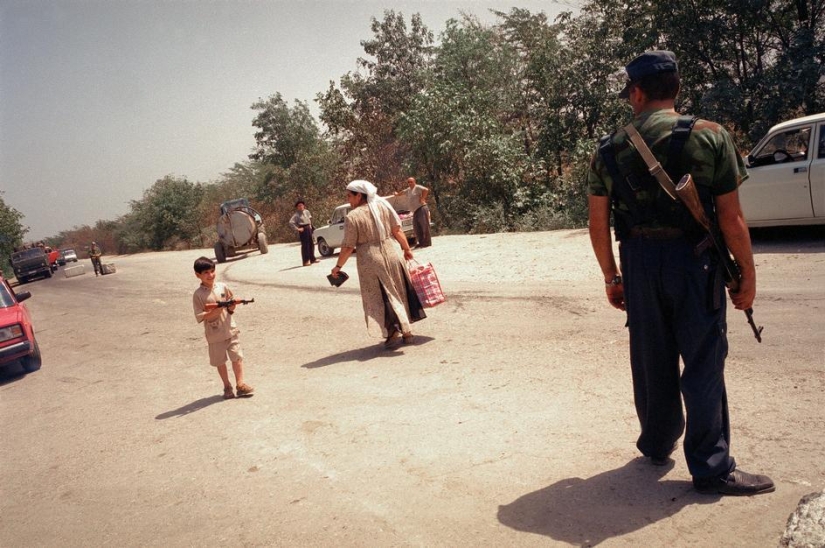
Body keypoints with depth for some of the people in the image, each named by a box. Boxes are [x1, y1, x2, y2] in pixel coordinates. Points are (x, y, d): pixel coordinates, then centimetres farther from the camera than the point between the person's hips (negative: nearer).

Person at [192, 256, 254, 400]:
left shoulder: (223, 287, 1)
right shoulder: (198, 294, -9)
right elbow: (200, 317, -12)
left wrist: (231, 307, -13)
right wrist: (215, 311, -24)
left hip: (231, 330, 2)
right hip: (215, 335, -2)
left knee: (237, 357, 0)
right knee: (220, 361, 11)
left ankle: (240, 384, 9)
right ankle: (227, 387, 25)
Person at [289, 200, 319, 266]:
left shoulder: (307, 211, 9)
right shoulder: (296, 215, -10)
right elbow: (291, 222, -19)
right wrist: (297, 229, -17)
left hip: (309, 228, 7)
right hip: (303, 230, -7)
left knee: (311, 244, 11)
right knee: (305, 245, -6)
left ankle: (312, 259, 24)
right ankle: (306, 261, -2)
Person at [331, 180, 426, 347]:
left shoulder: (352, 217, -10)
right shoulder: (383, 206, 3)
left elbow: (348, 247, -9)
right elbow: (397, 230, 4)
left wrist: (338, 266, 2)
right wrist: (406, 249, 17)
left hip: (370, 260, -4)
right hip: (390, 254, 5)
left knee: (379, 297, 9)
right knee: (398, 293, 16)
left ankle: (392, 329, 4)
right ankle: (406, 331, 22)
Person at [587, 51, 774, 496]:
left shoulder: (610, 150, 2)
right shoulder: (710, 137, -6)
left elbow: (598, 224, 3)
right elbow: (731, 218, -8)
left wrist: (612, 277, 14)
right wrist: (747, 275, 3)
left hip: (638, 263, 3)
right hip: (693, 260, -3)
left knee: (651, 359, 16)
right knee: (703, 362, 4)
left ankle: (657, 444, 33)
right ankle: (711, 467, 11)